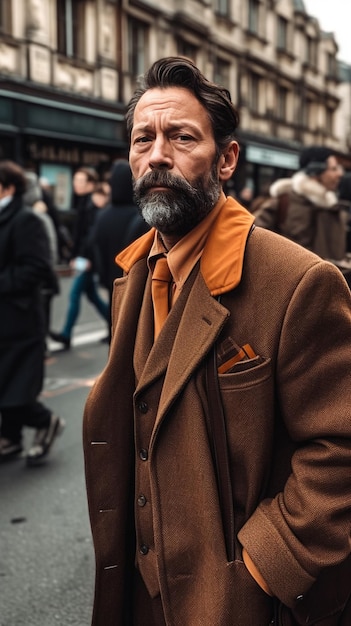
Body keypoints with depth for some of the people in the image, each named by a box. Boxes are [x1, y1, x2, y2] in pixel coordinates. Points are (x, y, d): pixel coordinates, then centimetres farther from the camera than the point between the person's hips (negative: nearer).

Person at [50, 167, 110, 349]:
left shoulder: (93, 204, -15)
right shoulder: (83, 202, 13)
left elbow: (92, 233, -22)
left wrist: (86, 257, -24)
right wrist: (74, 256, 14)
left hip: (89, 258, -10)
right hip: (83, 257, 10)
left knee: (75, 293, -7)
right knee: (91, 294, 15)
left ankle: (66, 335, -2)